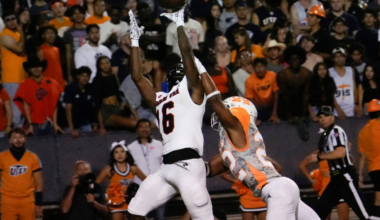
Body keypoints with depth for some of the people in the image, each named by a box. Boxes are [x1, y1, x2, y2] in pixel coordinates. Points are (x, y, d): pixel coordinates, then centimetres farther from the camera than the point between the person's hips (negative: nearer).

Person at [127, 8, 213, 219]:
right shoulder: (160, 100, 25)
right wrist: (135, 40, 24)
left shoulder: (192, 90, 6)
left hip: (188, 165, -8)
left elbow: (187, 54, -5)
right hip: (166, 167, 8)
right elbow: (137, 77, 22)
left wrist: (179, 24, 1)